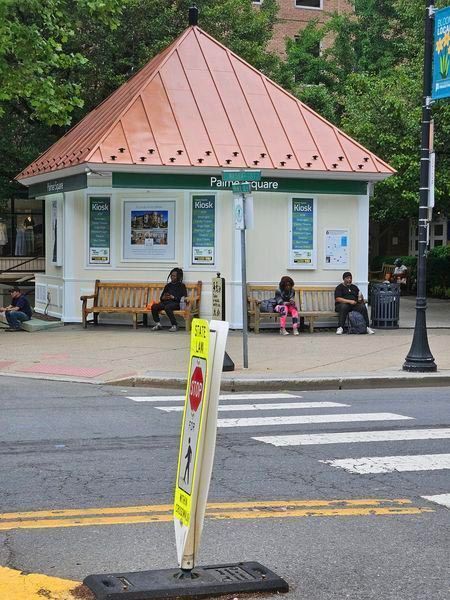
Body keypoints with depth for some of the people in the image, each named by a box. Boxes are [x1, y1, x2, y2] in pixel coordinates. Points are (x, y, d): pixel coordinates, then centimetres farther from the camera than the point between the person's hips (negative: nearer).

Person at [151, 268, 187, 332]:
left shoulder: (181, 286, 9)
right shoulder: (168, 286, 24)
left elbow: (184, 298, -3)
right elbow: (161, 298, 24)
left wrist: (173, 297, -12)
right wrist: (164, 298, 0)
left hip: (176, 303, -5)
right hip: (166, 302, 5)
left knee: (167, 307, -39)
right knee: (154, 306, -23)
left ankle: (174, 325, -29)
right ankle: (158, 324, -15)